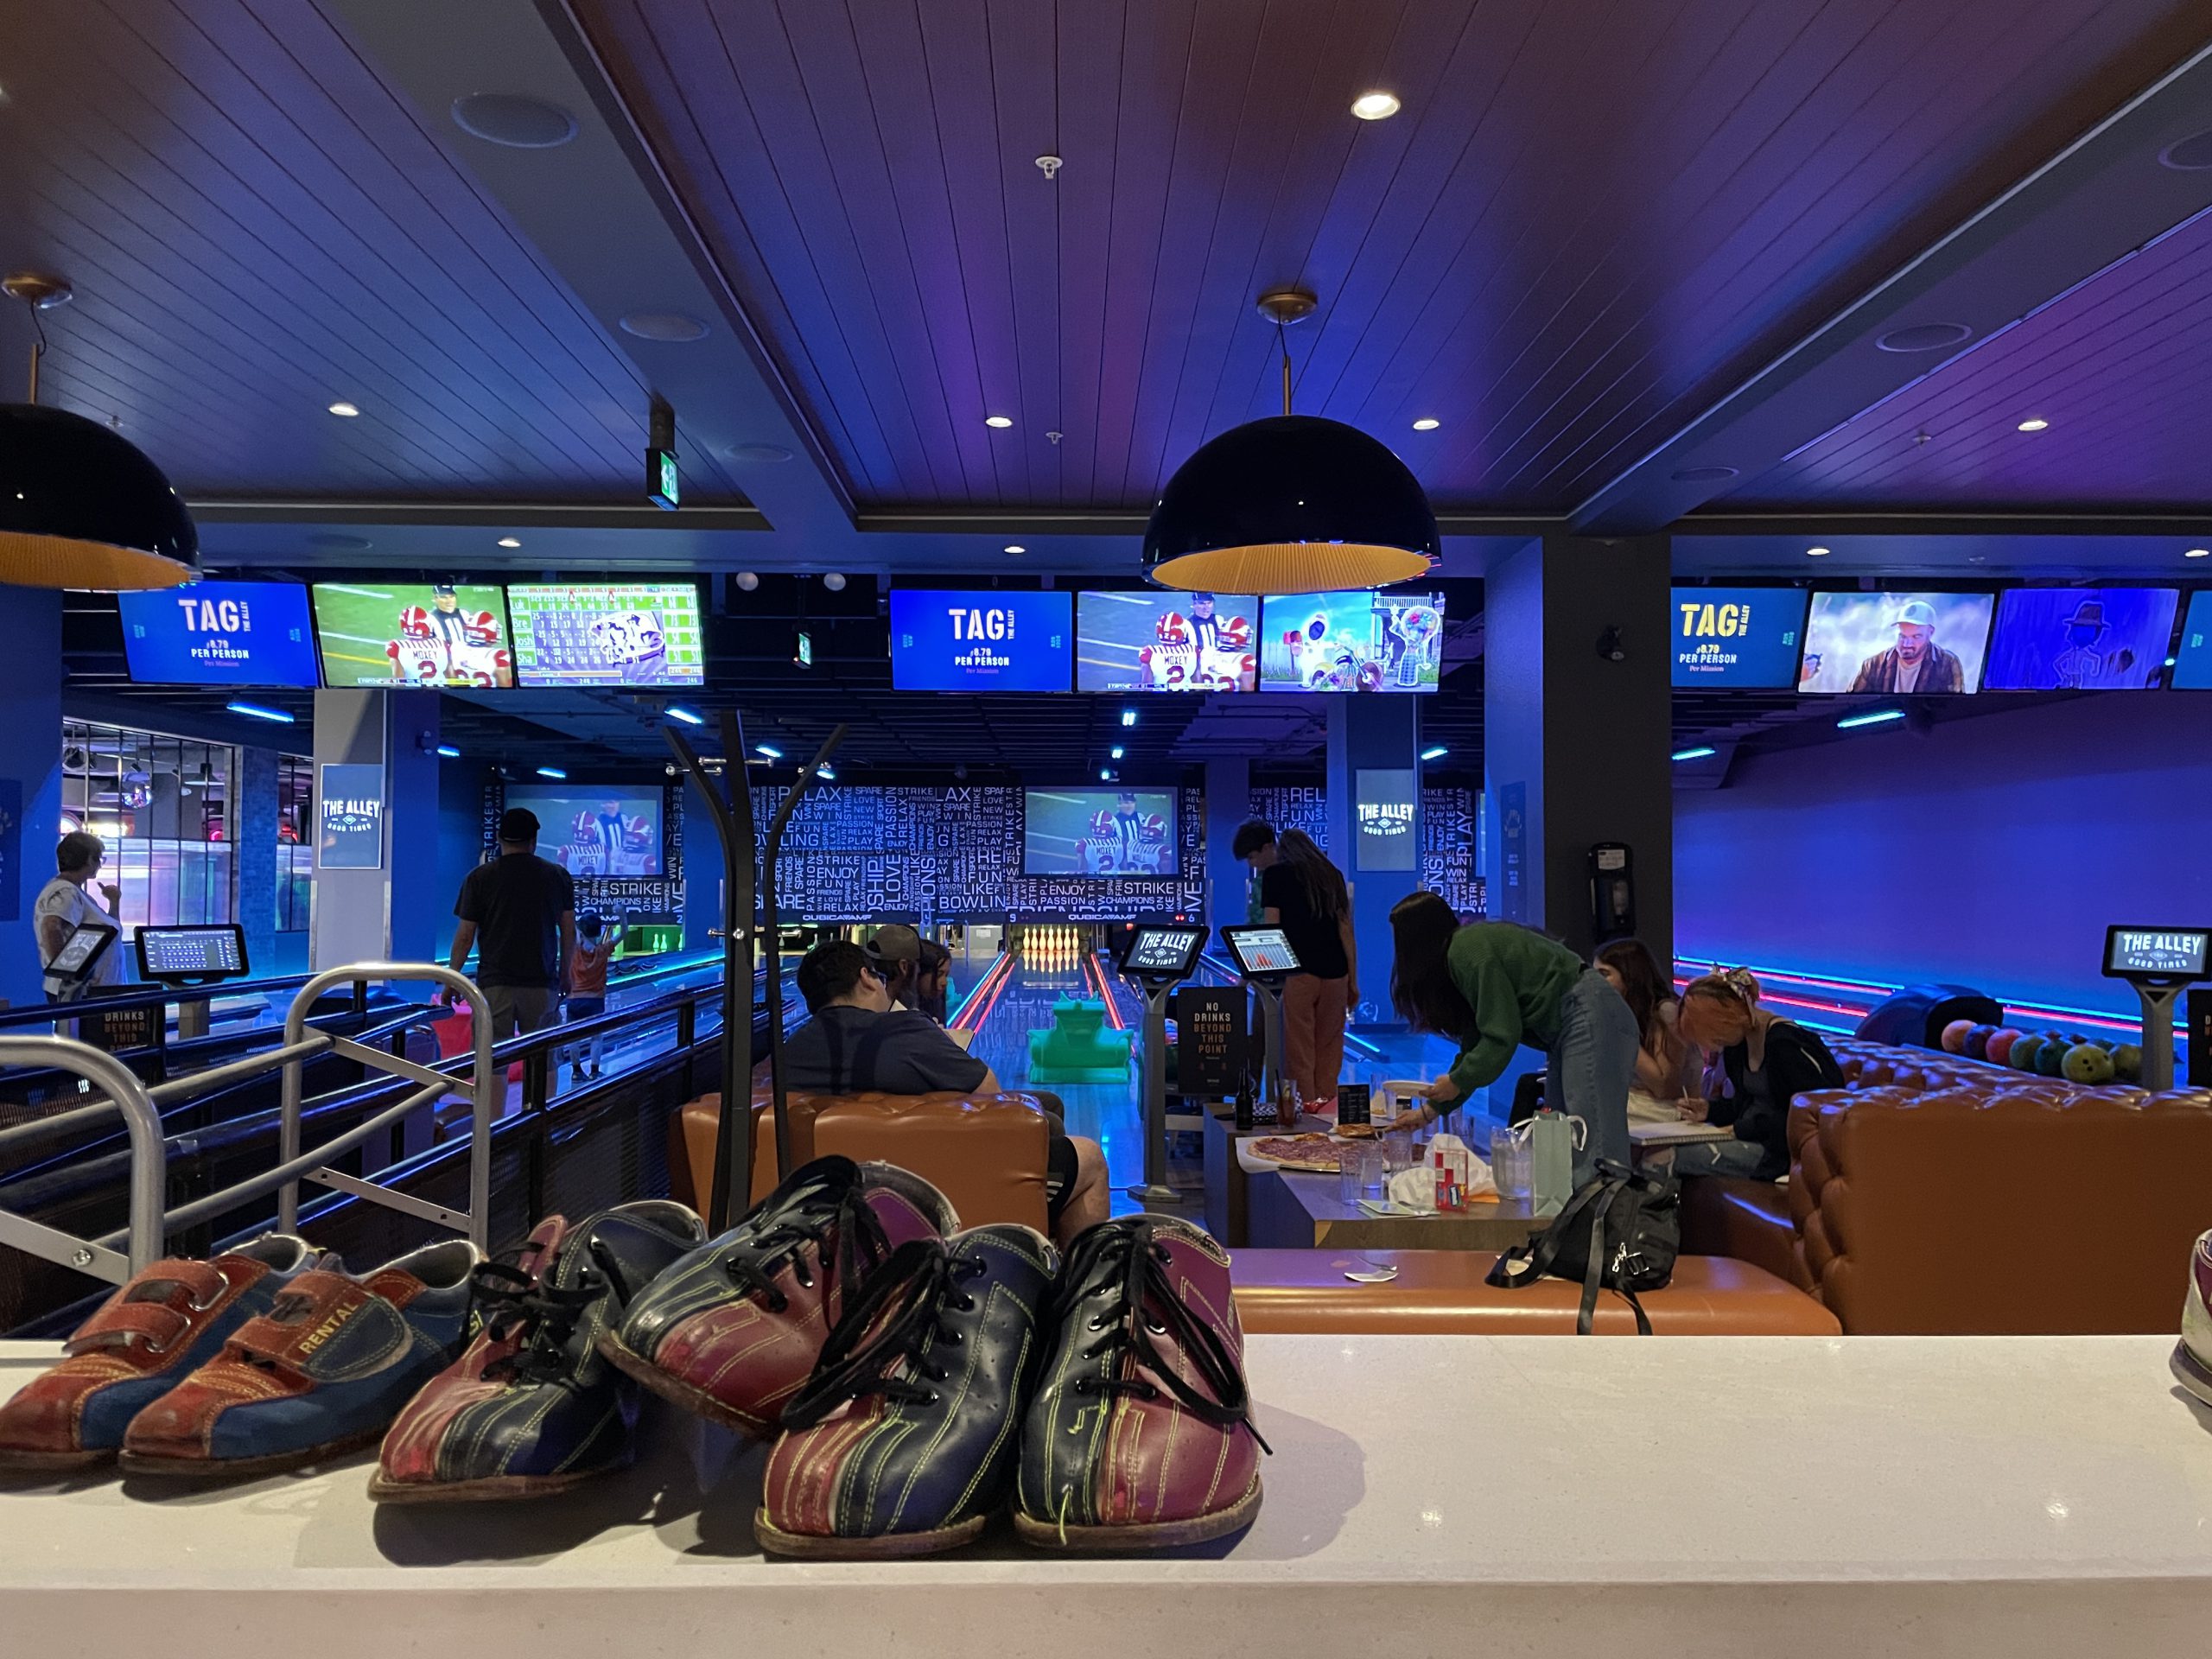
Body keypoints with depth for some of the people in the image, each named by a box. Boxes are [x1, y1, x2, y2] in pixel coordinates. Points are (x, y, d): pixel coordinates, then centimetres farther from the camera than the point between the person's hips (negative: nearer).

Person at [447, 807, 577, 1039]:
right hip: (541, 985, 1)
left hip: (495, 985, -1)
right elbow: (569, 932, 6)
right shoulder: (558, 876, 3)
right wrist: (564, 974, 17)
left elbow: (465, 936, -3)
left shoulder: (480, 878, -2)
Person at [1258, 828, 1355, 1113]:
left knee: (1299, 1051, 0)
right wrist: (1353, 981, 13)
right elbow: (1346, 932, 11)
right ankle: (1326, 1109, 8)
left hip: (1297, 971, -4)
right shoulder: (1333, 875, 14)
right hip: (1334, 973, 4)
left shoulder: (1276, 874, 4)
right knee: (1329, 1051, 8)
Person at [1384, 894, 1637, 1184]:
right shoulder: (1466, 948, 17)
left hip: (1589, 1017, -11)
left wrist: (1457, 1081, -2)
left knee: (1592, 1153, -14)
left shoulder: (1469, 951, -13)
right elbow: (1476, 1043, 21)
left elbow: (1502, 1036, -15)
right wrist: (1430, 1110, 22)